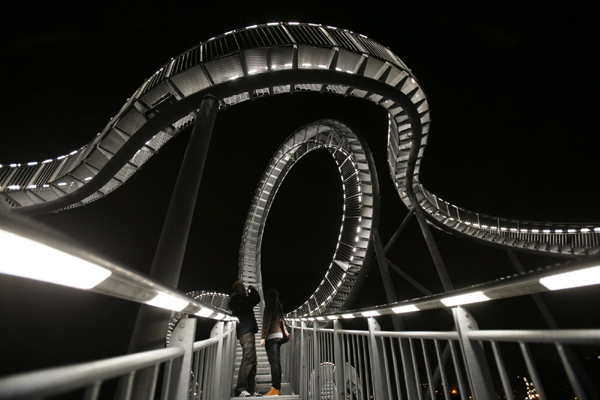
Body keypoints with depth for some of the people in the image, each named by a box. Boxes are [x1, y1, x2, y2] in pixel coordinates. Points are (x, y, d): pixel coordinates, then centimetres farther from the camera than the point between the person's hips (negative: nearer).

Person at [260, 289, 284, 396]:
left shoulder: (269, 306, -7)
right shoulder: (279, 306, 15)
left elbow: (267, 322, -13)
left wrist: (263, 337, -14)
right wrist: (284, 331, 26)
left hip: (271, 336, -7)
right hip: (279, 335, 7)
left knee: (273, 362, -8)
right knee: (277, 362, 8)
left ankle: (275, 389, -9)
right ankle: (278, 389, 10)